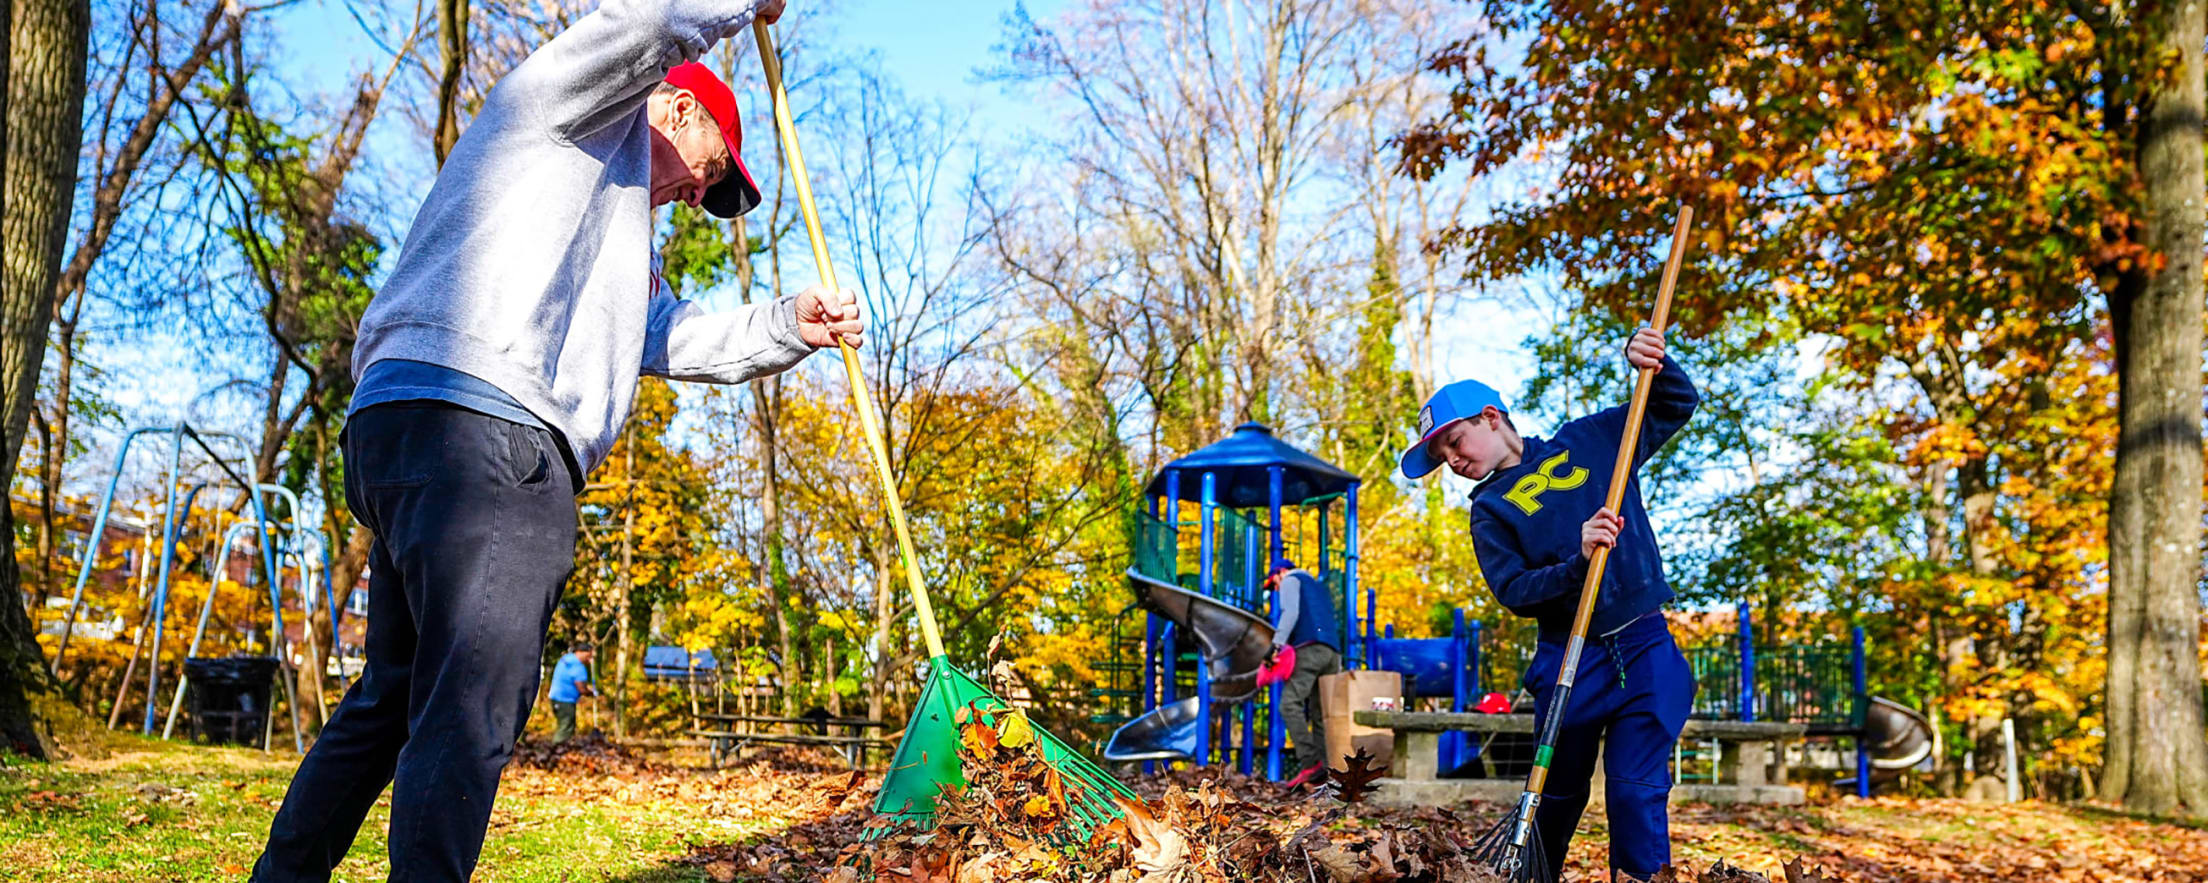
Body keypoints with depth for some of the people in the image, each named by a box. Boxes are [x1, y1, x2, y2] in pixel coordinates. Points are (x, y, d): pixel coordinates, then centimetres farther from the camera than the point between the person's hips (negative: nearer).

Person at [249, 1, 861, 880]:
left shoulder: (615, 234, 37)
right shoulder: (567, 106, 12)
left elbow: (675, 339, 30)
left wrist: (786, 325, 17)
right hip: (477, 429, -11)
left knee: (393, 698, 19)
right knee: (471, 711, -17)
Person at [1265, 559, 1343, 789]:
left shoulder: (1291, 580, 12)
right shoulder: (1318, 587, 36)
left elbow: (1290, 613, -7)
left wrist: (1277, 644, -16)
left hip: (1309, 648, -8)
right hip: (1332, 652, 8)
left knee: (1290, 703, -17)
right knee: (1319, 712, 4)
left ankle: (1309, 762, -31)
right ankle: (1324, 771, -7)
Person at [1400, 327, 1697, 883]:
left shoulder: (1590, 440, 8)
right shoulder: (1489, 510, 5)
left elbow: (1677, 407, 14)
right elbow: (1513, 593, -8)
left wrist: (1653, 364, -5)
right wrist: (1577, 563, -23)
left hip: (1645, 649, -1)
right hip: (1569, 663, 1)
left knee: (1636, 790, -11)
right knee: (1560, 795, 11)